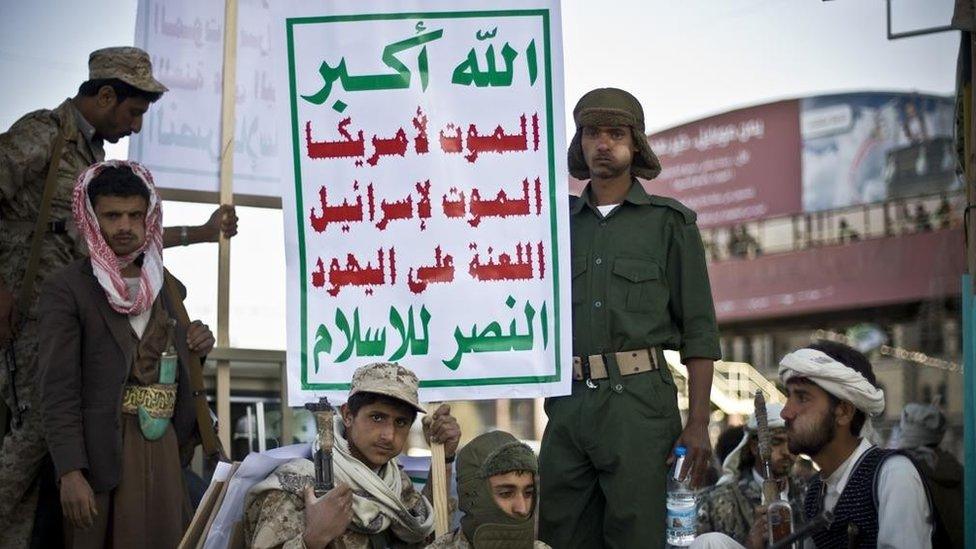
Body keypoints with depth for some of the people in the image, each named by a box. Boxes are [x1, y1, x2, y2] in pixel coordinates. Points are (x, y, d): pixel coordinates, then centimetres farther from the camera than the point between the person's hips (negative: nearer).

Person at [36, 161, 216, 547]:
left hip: (165, 448, 5)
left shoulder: (165, 286, 14)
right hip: (105, 454, -5)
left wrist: (197, 345, 3)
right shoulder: (66, 288, -5)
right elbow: (58, 388, -11)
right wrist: (70, 473, -18)